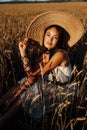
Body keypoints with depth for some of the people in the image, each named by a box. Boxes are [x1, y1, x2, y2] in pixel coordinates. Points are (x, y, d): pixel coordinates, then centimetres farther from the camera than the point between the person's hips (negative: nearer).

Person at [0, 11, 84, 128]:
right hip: (50, 87, 8)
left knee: (30, 89, -22)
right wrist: (23, 53, -16)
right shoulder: (45, 54, 1)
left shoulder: (60, 54, -22)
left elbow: (38, 74, -20)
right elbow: (32, 73, -10)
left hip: (61, 90, -8)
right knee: (26, 84, -10)